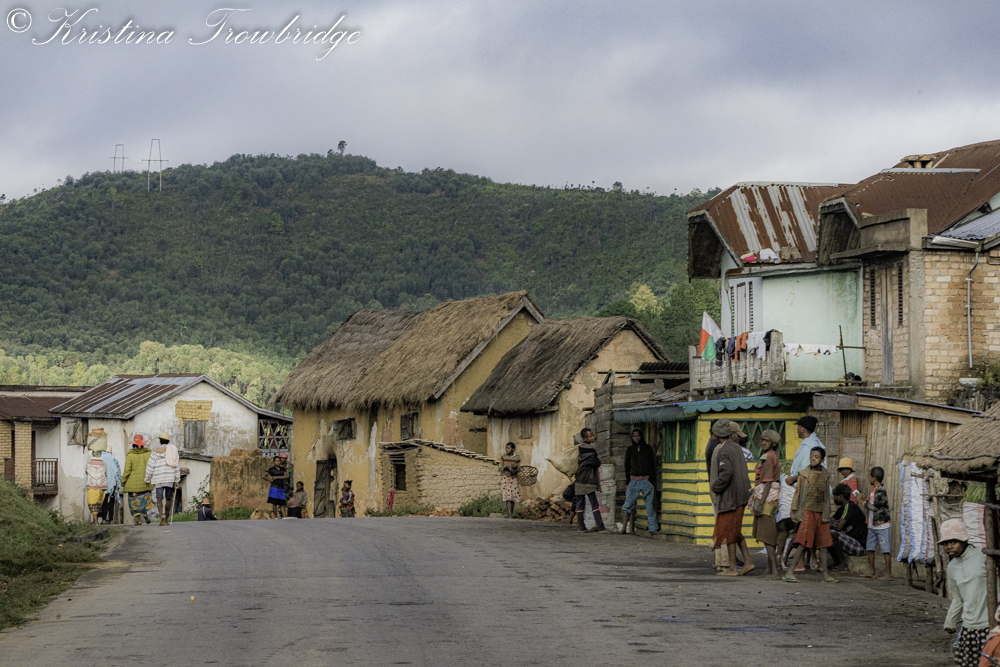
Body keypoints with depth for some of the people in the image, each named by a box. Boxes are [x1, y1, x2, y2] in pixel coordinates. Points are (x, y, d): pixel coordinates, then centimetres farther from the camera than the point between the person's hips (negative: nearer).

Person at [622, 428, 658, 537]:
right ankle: (624, 527, 3)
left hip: (646, 480, -1)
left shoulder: (647, 448, 7)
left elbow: (652, 465, 7)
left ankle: (653, 529, -5)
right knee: (629, 503, -3)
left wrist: (653, 480, -1)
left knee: (650, 505, -4)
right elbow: (627, 466, 11)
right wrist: (627, 482, 5)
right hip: (634, 480, 1)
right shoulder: (630, 450, 9)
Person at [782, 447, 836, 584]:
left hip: (821, 513, 4)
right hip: (808, 511, -4)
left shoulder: (825, 475, 11)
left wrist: (828, 514, 15)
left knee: (823, 543, 4)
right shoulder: (804, 474, 1)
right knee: (804, 543, -12)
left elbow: (827, 495, 17)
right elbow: (798, 493, 3)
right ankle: (790, 573, -13)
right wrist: (797, 512, -1)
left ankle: (825, 575, 9)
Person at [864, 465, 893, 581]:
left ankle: (888, 574, -6)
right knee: (870, 548, 11)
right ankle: (871, 572, 19)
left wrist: (865, 504, -7)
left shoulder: (881, 490, -14)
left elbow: (876, 507, -19)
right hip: (872, 526, 9)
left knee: (885, 550, -7)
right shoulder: (872, 491, 14)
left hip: (882, 525, -9)